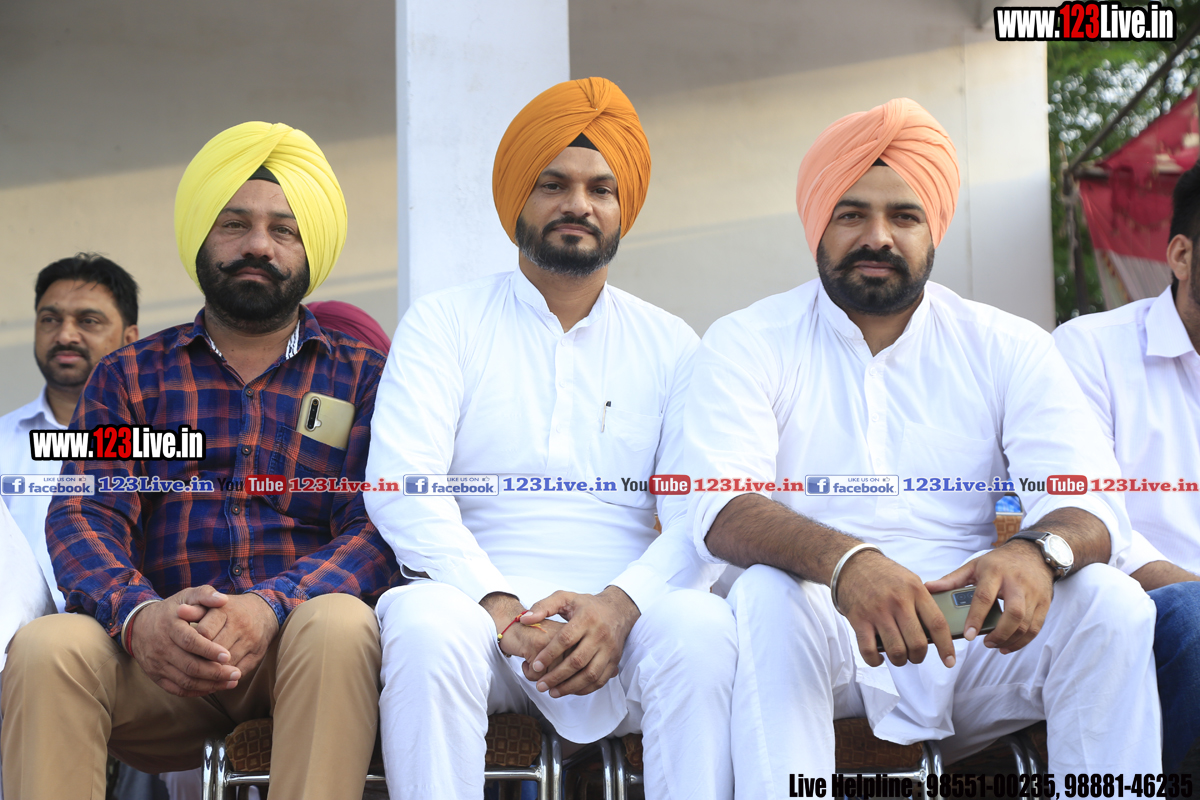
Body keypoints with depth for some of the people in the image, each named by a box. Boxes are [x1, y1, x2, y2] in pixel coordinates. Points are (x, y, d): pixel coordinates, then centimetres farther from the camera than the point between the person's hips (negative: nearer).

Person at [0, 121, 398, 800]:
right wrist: (138, 615, -21)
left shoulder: (363, 376, 14)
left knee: (341, 623, -35)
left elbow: (377, 530, 0)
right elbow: (85, 517, 3)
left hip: (295, 638, -1)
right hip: (156, 650, 1)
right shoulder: (128, 378, 18)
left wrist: (270, 606, -22)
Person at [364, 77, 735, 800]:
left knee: (701, 626, -32)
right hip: (483, 606, -1)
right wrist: (500, 606, -20)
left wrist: (620, 604, -19)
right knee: (425, 623, -34)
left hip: (625, 621, 1)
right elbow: (403, 488, -4)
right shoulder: (444, 323, 11)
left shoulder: (669, 345, 16)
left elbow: (704, 511, 2)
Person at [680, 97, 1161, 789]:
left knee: (1112, 604, -23)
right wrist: (842, 559, -36)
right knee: (768, 595, -33)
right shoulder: (749, 343, 4)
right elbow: (722, 508, -13)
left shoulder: (1009, 348, 9)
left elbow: (1091, 502, -3)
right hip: (825, 641, -2)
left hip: (972, 637, 2)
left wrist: (1040, 551, -30)